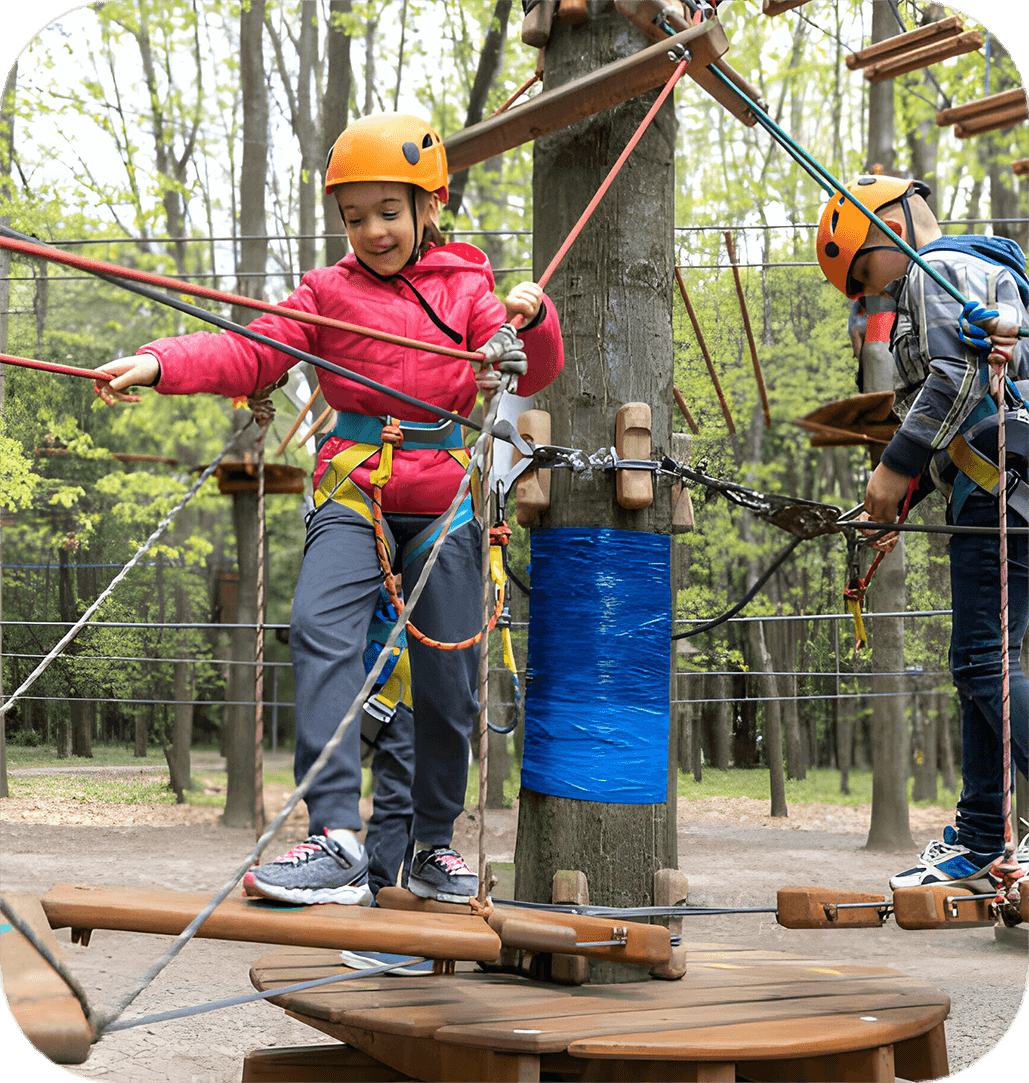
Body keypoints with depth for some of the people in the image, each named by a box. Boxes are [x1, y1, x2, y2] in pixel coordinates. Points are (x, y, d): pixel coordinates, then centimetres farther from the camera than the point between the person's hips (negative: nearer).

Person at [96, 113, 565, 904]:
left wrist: (531, 321, -20)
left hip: (444, 503, 1)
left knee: (448, 678, 3)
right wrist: (159, 364, -18)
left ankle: (435, 844, 23)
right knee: (323, 630, -26)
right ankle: (337, 838, -31)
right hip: (355, 491, -1)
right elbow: (250, 352, -2)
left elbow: (532, 374, 3)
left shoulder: (466, 287, 10)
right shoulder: (329, 291, 8)